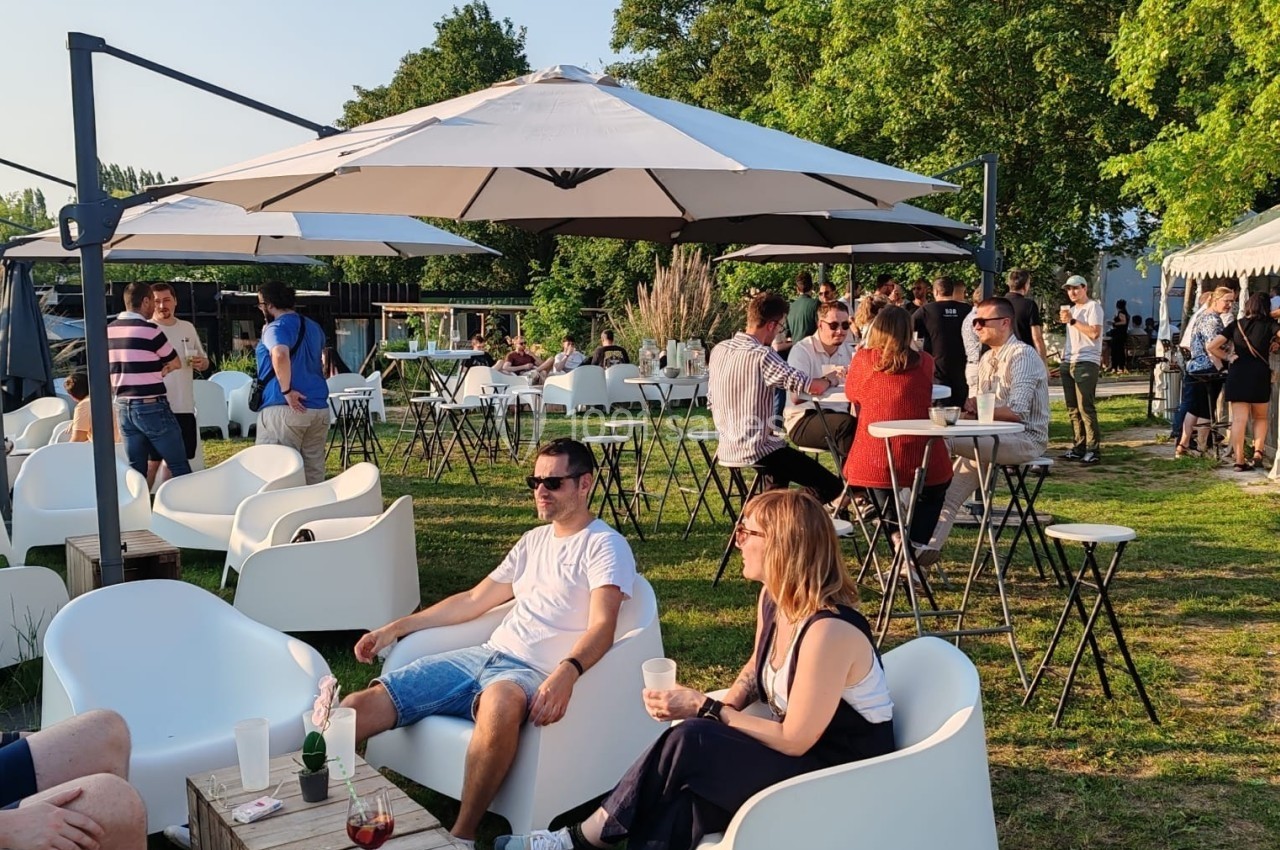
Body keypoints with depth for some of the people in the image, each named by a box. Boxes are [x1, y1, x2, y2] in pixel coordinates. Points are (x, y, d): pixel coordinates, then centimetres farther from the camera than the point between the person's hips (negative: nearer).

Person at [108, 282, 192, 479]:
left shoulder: (108, 331, 6)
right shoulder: (150, 330, -14)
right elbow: (176, 363, 0)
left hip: (123, 407, 7)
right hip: (152, 407, -7)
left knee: (135, 470, 10)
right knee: (179, 467, 1)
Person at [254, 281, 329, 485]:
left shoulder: (276, 328, -8)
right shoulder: (313, 327, 16)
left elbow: (280, 355, -29)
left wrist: (286, 390, -22)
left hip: (283, 407, -7)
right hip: (319, 406, 7)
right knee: (314, 471, 9)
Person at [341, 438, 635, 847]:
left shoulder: (606, 545, -1)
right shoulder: (534, 540, 22)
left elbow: (602, 626, -16)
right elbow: (474, 600, 26)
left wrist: (567, 673, -37)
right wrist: (397, 627, 22)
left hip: (534, 674, -7)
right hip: (484, 656, 7)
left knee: (501, 701, -43)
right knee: (361, 706, -10)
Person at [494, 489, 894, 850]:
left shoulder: (829, 631, -29)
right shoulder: (772, 598, -2)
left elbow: (794, 740, -23)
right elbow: (756, 670, 17)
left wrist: (707, 709, -18)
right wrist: (723, 709, -4)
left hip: (841, 771, -8)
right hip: (797, 742, 8)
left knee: (689, 741, -24)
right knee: (690, 788, -21)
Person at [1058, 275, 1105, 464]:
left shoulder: (1093, 307, -3)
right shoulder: (1071, 309, 22)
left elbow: (1094, 333, -16)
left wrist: (1072, 320, -13)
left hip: (1086, 363, -8)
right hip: (1068, 363, 8)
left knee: (1086, 408, -12)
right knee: (1073, 409, 6)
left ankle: (1093, 450, -10)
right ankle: (1078, 447, 10)